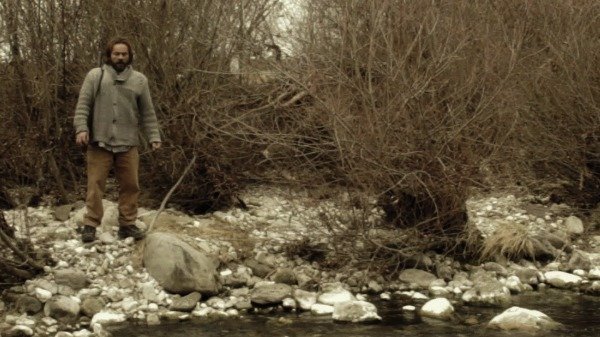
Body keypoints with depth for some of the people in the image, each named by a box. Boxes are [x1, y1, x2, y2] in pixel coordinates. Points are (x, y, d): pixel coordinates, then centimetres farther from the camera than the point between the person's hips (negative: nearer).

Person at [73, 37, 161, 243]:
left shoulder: (139, 80, 11)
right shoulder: (95, 76, 5)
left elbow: (147, 113, 12)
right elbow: (83, 105, 0)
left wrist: (154, 137, 4)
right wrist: (81, 129, -12)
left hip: (127, 143, 2)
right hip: (99, 142, -2)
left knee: (130, 186, 4)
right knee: (95, 185, -2)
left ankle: (127, 225, 14)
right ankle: (90, 225, 5)